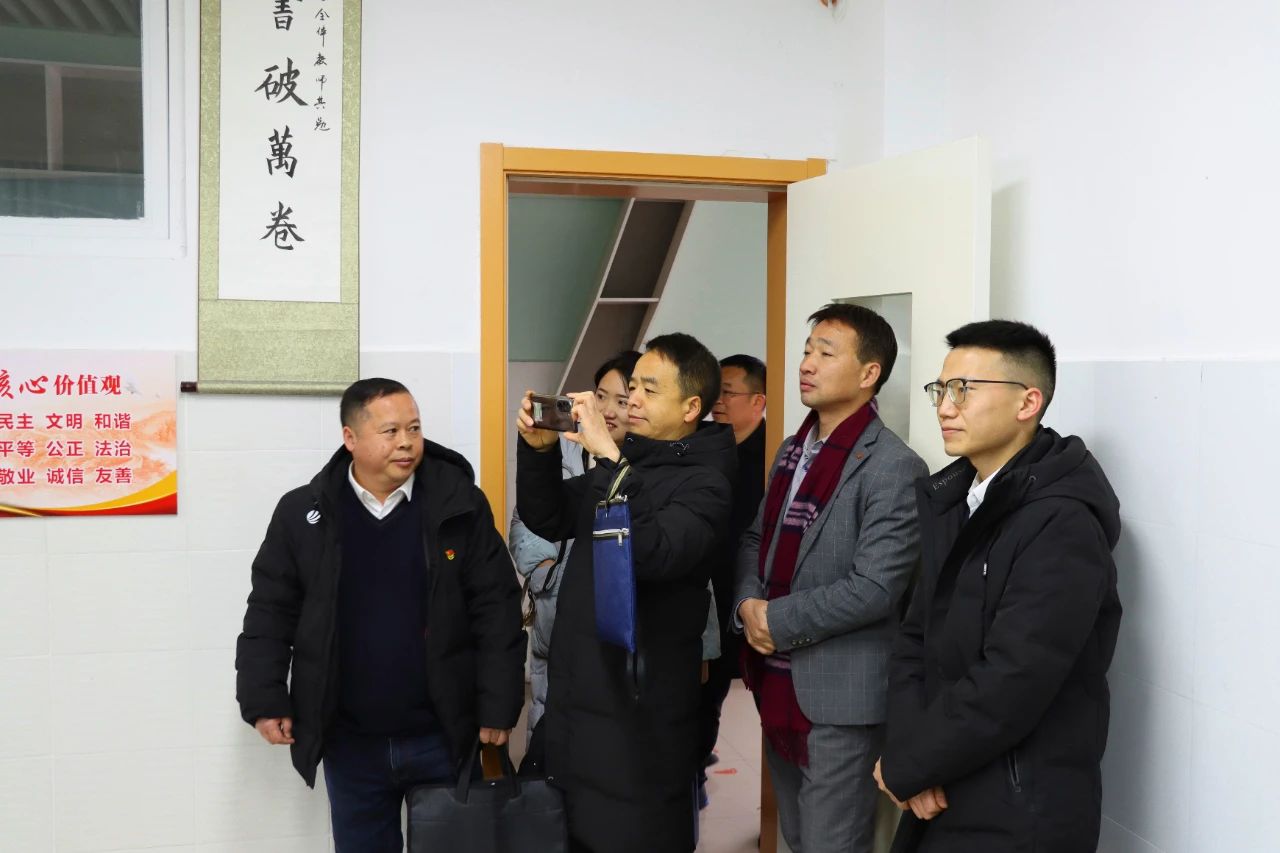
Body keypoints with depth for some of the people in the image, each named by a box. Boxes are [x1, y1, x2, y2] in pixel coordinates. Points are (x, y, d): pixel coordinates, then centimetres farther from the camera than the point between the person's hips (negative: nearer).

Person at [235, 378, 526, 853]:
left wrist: (497, 708, -8)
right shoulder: (303, 513, -2)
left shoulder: (460, 505, -6)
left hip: (444, 736, -1)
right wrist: (264, 701, -5)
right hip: (349, 743, 1)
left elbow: (496, 612, -5)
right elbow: (271, 614, 3)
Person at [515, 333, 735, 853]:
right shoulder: (625, 459, 10)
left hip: (638, 709, -7)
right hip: (575, 695, 7)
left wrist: (607, 456, -31)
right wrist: (540, 449, -3)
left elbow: (652, 554, -30)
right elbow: (549, 521, 13)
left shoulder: (704, 484, -13)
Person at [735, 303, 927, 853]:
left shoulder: (893, 467, -16)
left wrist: (777, 621, -16)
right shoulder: (793, 449, 11)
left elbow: (874, 588, -22)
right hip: (777, 679, 8)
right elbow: (756, 537, 14)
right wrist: (748, 603, -6)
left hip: (839, 693, -8)